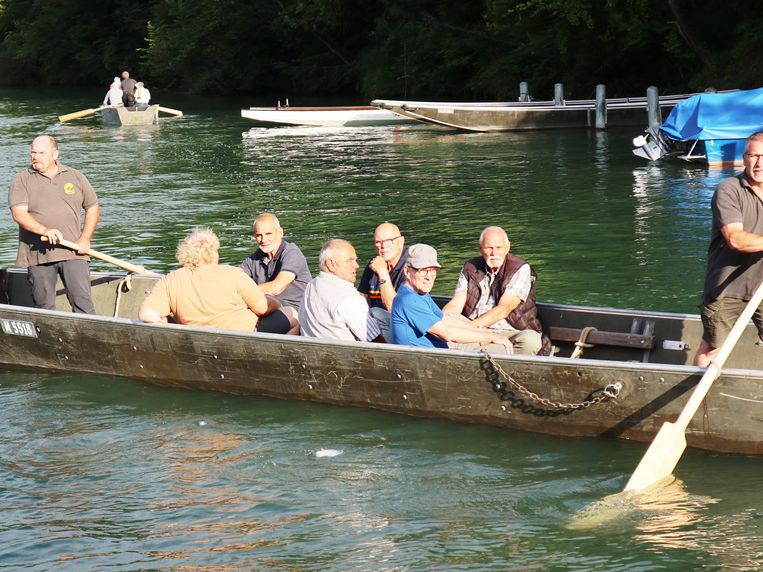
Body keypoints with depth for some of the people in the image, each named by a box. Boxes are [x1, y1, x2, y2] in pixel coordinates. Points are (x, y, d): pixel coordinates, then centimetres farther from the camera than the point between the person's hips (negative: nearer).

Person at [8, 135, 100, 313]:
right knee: (44, 307, 4)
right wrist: (45, 230, -26)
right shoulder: (21, 181, 3)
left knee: (82, 302, -9)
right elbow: (18, 214, -9)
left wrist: (85, 240, 3)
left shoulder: (75, 177, 10)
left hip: (72, 253, 0)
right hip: (38, 254, 0)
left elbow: (93, 208, 17)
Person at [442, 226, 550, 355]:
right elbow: (456, 305, 2)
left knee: (530, 341, -37)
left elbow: (503, 310, -16)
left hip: (511, 333, -3)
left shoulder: (520, 269, -5)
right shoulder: (470, 268, 10)